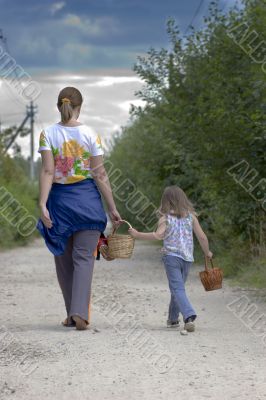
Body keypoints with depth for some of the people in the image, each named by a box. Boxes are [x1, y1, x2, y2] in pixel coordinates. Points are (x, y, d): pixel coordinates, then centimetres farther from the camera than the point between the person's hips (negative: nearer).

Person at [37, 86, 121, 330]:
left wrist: (43, 204, -15)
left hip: (60, 198, 1)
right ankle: (80, 312, -15)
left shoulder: (48, 134, -3)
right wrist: (112, 208, 2)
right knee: (84, 257, 0)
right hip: (87, 198, -1)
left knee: (64, 259, 13)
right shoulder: (90, 134, -3)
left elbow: (47, 172, -13)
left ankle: (72, 314, 18)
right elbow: (100, 175, -4)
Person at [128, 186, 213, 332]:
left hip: (171, 256, -4)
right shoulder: (191, 216, 8)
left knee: (177, 289, -10)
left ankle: (189, 316, -29)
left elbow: (158, 235, -18)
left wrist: (138, 234, -10)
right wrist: (207, 252, 23)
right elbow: (202, 237, 6)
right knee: (178, 288, 19)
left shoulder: (165, 218, -2)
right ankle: (173, 319, 27)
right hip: (187, 258, 4)